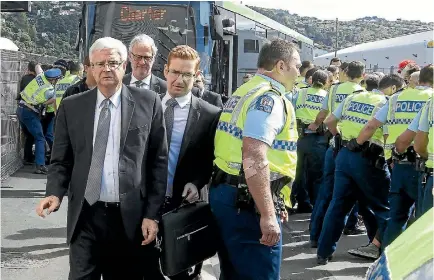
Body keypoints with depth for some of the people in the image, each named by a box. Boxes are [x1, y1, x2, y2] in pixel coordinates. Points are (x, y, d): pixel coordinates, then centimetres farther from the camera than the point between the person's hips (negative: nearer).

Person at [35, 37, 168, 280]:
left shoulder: (148, 102, 1)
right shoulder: (71, 107, 6)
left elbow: (159, 161, 1)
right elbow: (61, 160, 10)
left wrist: (152, 214, -3)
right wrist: (55, 193, -10)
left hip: (131, 217, 0)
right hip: (85, 217, 1)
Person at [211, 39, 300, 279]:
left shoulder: (246, 91, 17)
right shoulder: (269, 99, -14)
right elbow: (255, 159, -26)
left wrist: (272, 203, 27)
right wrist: (267, 215, -26)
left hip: (225, 192, 10)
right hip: (248, 202, -10)